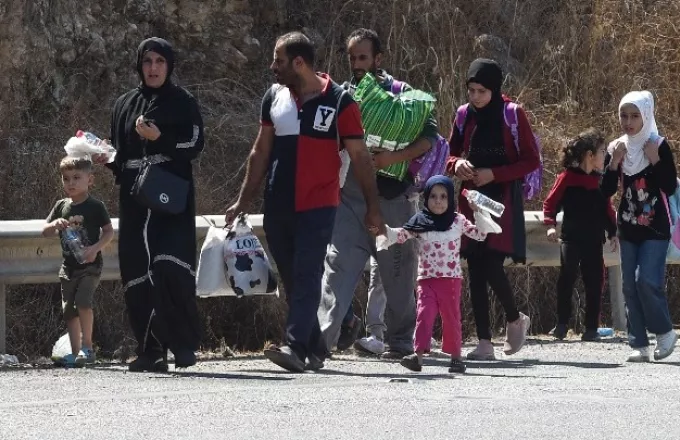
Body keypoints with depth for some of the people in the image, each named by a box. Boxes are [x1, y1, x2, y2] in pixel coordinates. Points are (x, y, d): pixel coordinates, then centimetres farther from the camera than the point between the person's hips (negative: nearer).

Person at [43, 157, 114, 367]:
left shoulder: (95, 206, -6)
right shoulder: (61, 206, 8)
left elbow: (109, 232, -5)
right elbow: (45, 231, 10)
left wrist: (95, 248, -20)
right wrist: (55, 225, -12)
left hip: (90, 265, -6)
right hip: (69, 266, 6)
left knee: (83, 302, -22)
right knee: (69, 309, 6)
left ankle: (87, 347, -12)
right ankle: (75, 353, 12)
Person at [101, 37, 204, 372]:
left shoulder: (182, 103, 5)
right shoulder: (125, 105, 18)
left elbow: (195, 145, -4)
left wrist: (160, 138, -16)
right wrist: (107, 159, 3)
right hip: (135, 201, 5)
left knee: (170, 267, -18)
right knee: (137, 275, -1)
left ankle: (184, 343, -9)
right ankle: (150, 350, 2)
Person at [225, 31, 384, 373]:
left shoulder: (338, 101, -4)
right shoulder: (274, 97, 10)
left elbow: (359, 156, -1)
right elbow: (260, 151, 17)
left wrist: (372, 206, -4)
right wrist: (244, 200, 15)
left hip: (318, 206, -5)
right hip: (277, 205, 5)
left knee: (307, 277, -14)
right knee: (292, 280, 8)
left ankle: (296, 347, -23)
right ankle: (315, 349, 16)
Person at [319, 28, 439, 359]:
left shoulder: (401, 94, 1)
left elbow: (429, 137, -5)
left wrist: (394, 157, -17)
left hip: (392, 196, -2)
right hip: (349, 196, 2)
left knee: (397, 270, 7)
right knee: (338, 264, -10)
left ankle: (399, 340, 21)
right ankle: (321, 338, -18)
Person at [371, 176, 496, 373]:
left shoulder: (458, 221, 5)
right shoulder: (420, 222, 4)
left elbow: (480, 235, 6)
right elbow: (400, 235, -4)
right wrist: (384, 230, -21)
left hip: (451, 278, 0)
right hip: (426, 278, 0)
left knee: (451, 317, 6)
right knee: (424, 314, -11)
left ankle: (456, 356, 16)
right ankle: (419, 354, -17)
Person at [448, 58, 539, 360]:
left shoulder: (512, 115, -5)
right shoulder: (465, 116, 8)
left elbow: (532, 161, -5)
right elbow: (452, 154, 18)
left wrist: (494, 174, -14)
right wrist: (458, 164, -6)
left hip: (503, 200, -5)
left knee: (492, 267, -14)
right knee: (476, 272, 0)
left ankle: (515, 320, 14)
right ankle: (484, 343, 4)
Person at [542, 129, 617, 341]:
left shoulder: (600, 180, 10)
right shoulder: (567, 177, -4)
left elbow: (607, 209, 16)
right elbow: (551, 202, -4)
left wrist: (612, 233, 9)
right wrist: (550, 225, -18)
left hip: (594, 241, 4)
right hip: (571, 238, -4)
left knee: (594, 283, 2)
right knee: (567, 278, -12)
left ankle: (591, 328, 8)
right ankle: (561, 324, -3)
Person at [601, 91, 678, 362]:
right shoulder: (616, 149, 5)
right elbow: (606, 191, 3)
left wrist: (655, 160, -19)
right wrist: (613, 163, -10)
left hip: (655, 228, -5)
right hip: (629, 228, 5)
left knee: (647, 281, -15)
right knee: (630, 287, 3)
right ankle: (639, 344, 6)